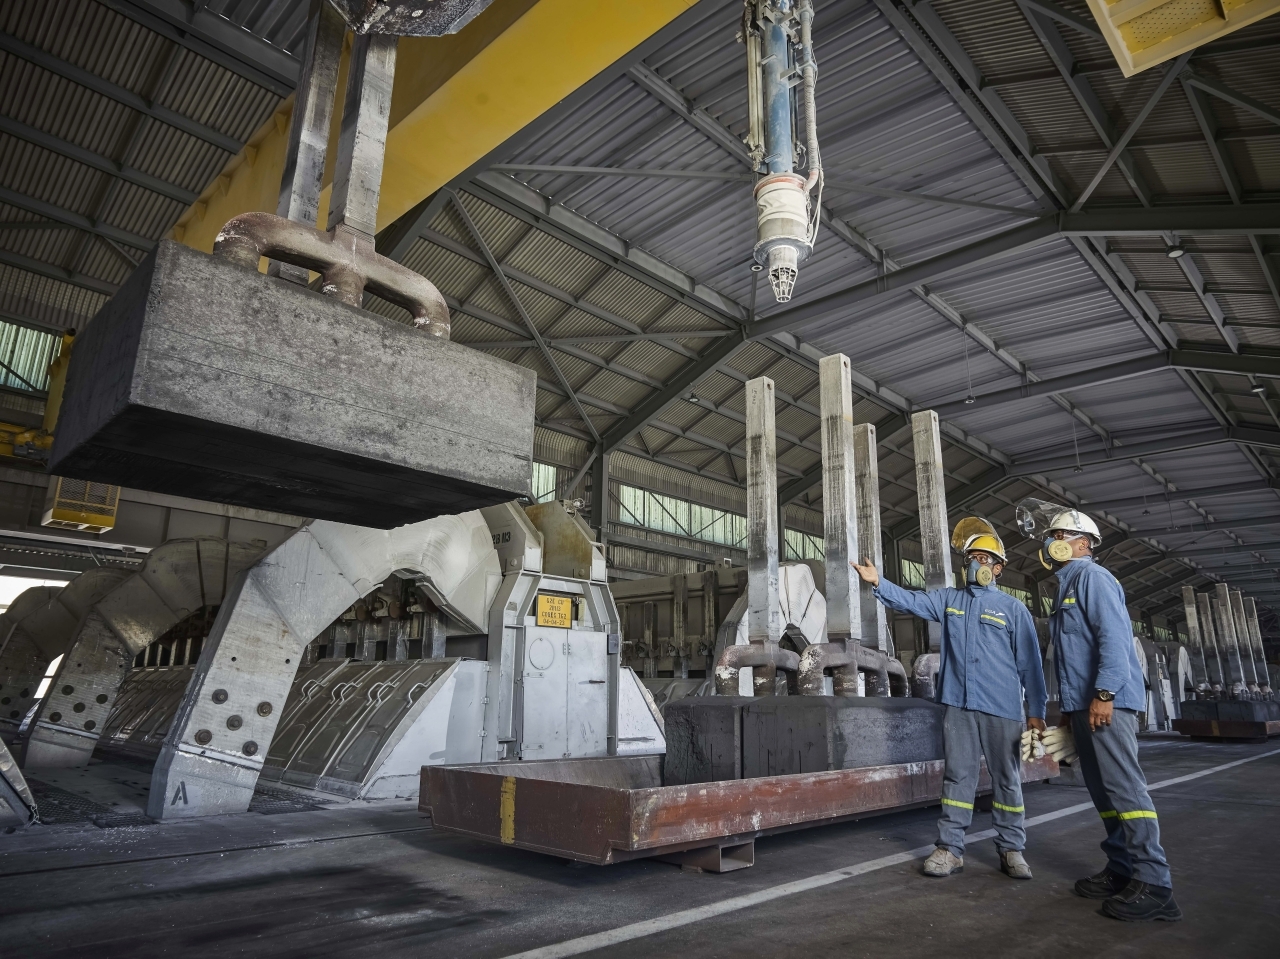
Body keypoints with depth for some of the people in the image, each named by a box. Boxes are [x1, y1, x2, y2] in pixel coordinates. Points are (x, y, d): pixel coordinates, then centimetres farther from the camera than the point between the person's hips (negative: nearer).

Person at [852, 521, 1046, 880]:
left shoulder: (1012, 608, 5)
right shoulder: (948, 600, 12)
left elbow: (1029, 663, 3)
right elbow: (910, 601, 0)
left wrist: (1036, 711, 0)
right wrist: (878, 582, -15)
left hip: (1001, 707, -2)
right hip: (958, 705, 2)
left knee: (1007, 779, 7)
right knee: (957, 776, 6)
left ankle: (1011, 850, 19)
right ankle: (950, 848, 11)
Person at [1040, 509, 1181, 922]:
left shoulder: (1092, 576, -6)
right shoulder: (1067, 586, 23)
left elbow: (1114, 636, -18)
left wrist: (1104, 693, -24)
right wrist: (1069, 708, 24)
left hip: (1106, 701, -10)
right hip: (1083, 705, 10)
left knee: (1124, 788, -10)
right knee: (1103, 791, 11)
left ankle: (1153, 885, -7)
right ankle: (1122, 870, 18)